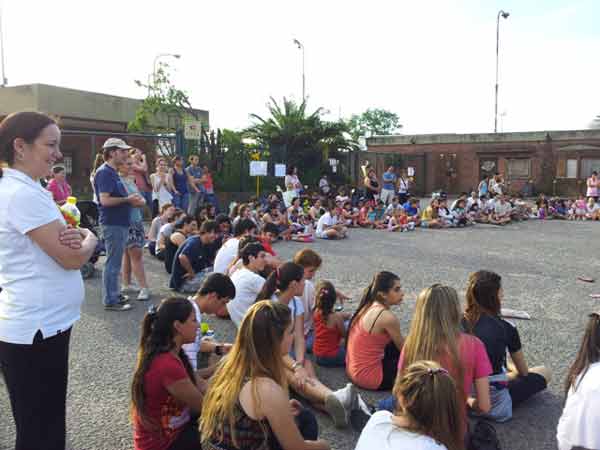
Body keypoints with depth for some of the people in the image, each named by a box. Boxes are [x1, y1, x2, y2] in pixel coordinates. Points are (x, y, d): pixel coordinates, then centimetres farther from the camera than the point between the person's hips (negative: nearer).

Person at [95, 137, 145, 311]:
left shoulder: (112, 173, 16)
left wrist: (132, 200, 8)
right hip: (113, 224, -10)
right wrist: (127, 199, -15)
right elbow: (105, 200, -23)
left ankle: (114, 294, 27)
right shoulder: (104, 173, -15)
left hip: (120, 223, 10)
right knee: (113, 263, -4)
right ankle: (110, 301, 3)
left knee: (115, 262, 17)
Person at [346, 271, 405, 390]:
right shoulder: (388, 317, -22)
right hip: (368, 378, -8)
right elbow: (403, 349, -5)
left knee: (396, 346, 20)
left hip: (354, 370, 8)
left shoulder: (368, 306, 3)